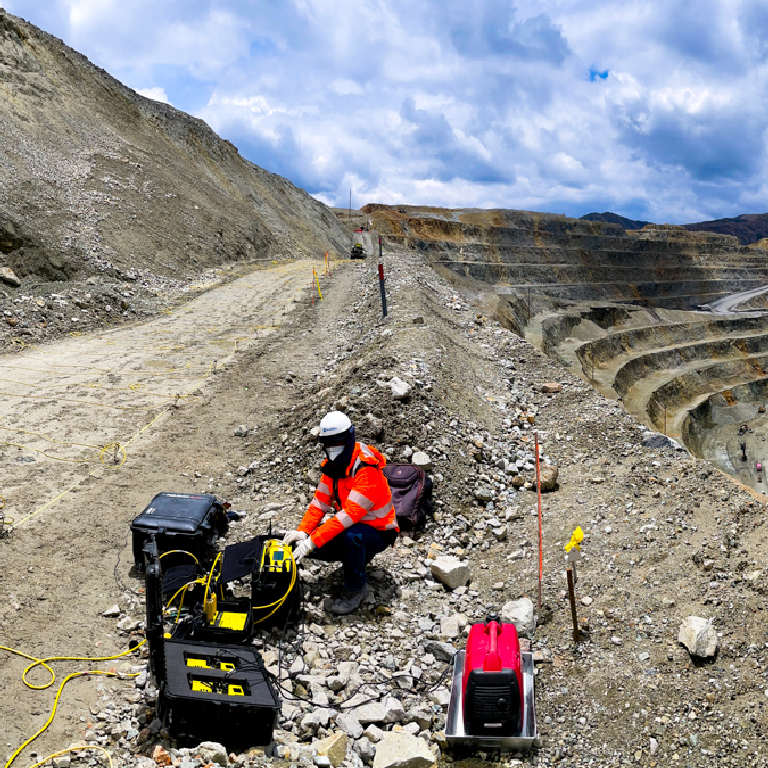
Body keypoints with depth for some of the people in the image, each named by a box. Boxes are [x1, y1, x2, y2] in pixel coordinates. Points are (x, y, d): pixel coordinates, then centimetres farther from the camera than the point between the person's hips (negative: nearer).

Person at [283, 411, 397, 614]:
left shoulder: (366, 470, -28)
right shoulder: (332, 465, -1)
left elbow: (350, 514, -35)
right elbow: (320, 502, -1)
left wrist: (313, 541, -38)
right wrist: (302, 532, -18)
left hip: (377, 531, -8)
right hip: (350, 525, 8)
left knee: (351, 536, -40)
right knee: (304, 543, -10)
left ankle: (356, 587, -14)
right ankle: (356, 557, 13)